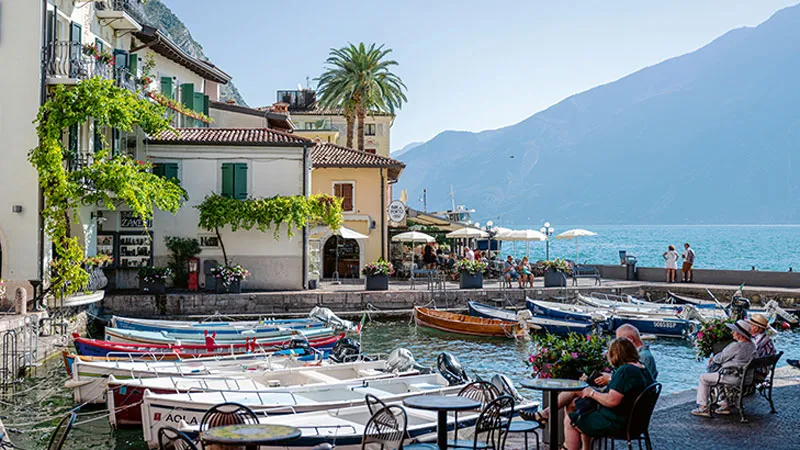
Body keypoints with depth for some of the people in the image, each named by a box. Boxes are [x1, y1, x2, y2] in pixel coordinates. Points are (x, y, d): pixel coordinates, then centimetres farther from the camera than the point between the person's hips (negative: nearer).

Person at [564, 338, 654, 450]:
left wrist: (592, 393, -13)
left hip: (617, 423, -10)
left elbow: (612, 401, -28)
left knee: (569, 420, 0)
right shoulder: (643, 369, 5)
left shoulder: (625, 371, -25)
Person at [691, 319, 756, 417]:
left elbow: (721, 358, -12)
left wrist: (713, 359, 10)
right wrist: (715, 357, 14)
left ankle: (703, 407, 7)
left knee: (703, 378, 5)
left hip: (733, 377, -9)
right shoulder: (752, 345, 6)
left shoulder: (737, 346, -23)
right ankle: (724, 405, 26)